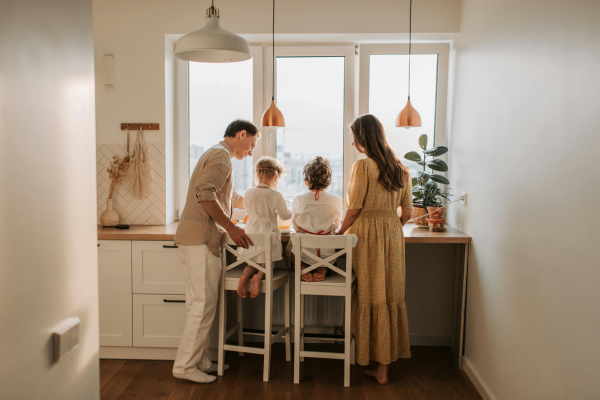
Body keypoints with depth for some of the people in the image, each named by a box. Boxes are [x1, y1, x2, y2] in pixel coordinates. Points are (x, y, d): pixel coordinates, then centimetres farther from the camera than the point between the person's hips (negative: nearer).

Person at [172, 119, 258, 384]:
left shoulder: (217, 155, 25)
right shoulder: (221, 156, -9)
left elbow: (231, 199, 36)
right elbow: (205, 193, -24)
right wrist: (231, 227, -20)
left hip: (199, 240, 10)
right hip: (200, 239, -10)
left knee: (202, 304, 13)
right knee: (203, 304, -5)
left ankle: (199, 361, 20)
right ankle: (185, 365, 4)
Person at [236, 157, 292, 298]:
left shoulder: (249, 193, 0)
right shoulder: (275, 195, -13)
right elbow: (286, 215, -1)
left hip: (251, 233, 4)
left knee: (252, 263, 18)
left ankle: (245, 275, -12)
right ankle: (259, 276, -18)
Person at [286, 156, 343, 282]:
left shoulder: (298, 201, -9)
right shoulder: (336, 201, -8)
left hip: (302, 253, 0)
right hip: (326, 255, 1)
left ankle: (303, 268, 2)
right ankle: (322, 269, 5)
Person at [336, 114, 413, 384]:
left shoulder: (363, 165, -11)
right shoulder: (401, 169, 7)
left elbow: (354, 209, -13)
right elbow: (407, 213, 7)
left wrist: (340, 232, 1)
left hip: (365, 235, -5)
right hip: (392, 238, 6)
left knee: (366, 298, 6)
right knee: (390, 298, 9)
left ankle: (364, 360, 20)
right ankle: (383, 367, 18)